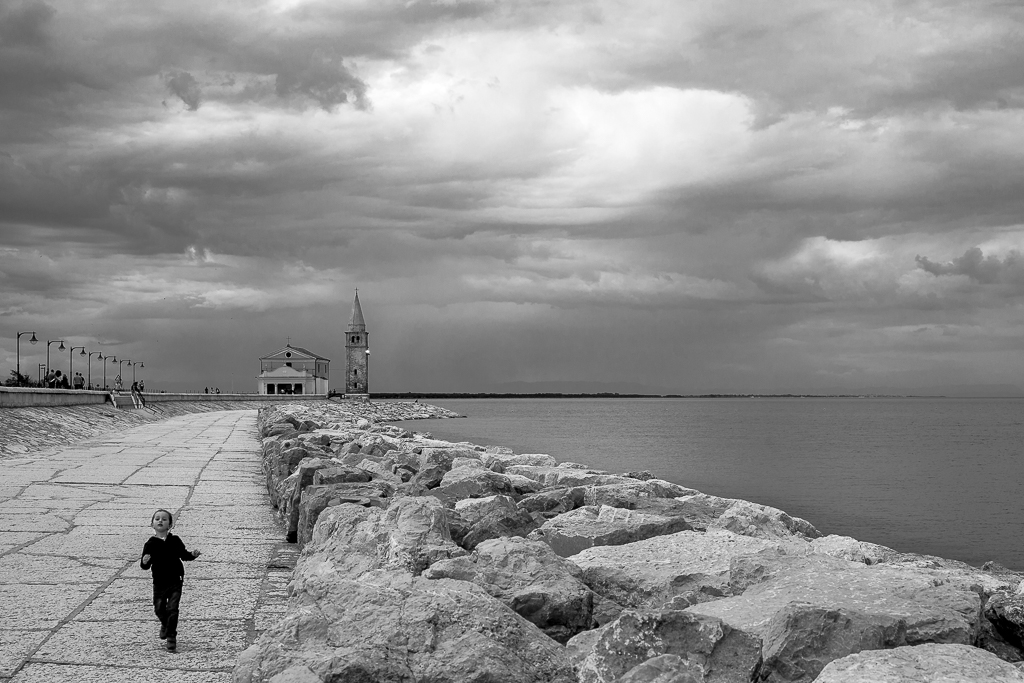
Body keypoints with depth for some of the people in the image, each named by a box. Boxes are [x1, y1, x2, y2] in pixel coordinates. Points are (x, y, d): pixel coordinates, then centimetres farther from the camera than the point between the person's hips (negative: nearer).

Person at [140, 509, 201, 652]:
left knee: (172, 609, -5)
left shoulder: (175, 541, -2)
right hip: (159, 583, 1)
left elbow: (184, 555, 11)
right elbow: (145, 566, -4)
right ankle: (165, 625, 45)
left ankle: (171, 637, 5)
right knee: (159, 609, 12)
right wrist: (144, 562, -27)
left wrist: (193, 555, -9)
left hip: (175, 581, -1)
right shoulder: (151, 544, -5)